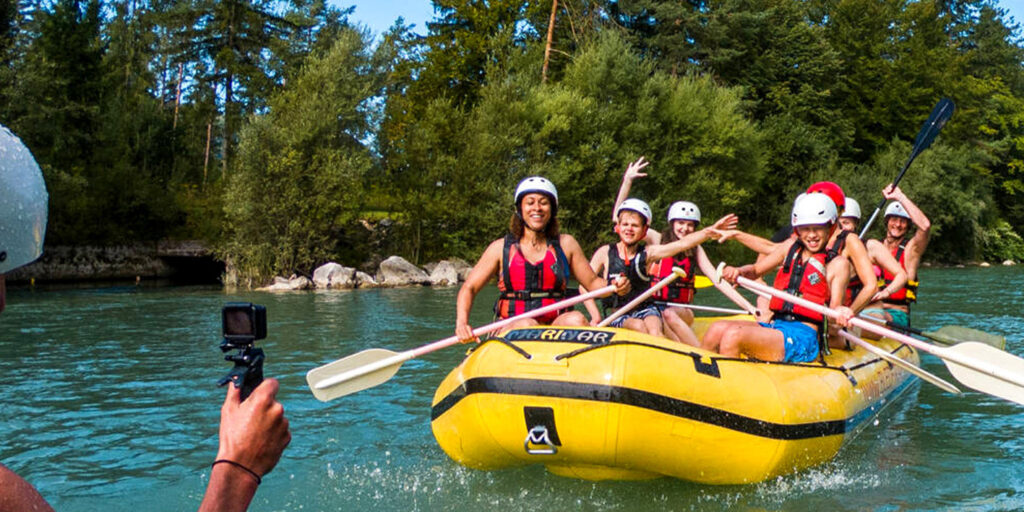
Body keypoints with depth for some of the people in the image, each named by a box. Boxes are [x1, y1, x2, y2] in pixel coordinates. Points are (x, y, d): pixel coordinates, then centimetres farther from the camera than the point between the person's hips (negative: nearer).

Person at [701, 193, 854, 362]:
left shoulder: (837, 264, 2)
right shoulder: (791, 247, 17)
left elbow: (834, 307, -5)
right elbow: (755, 270, 23)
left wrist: (840, 312, -29)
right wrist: (738, 272, 1)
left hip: (803, 337, -6)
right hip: (775, 326, 6)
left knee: (733, 335, -28)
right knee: (718, 329, -17)